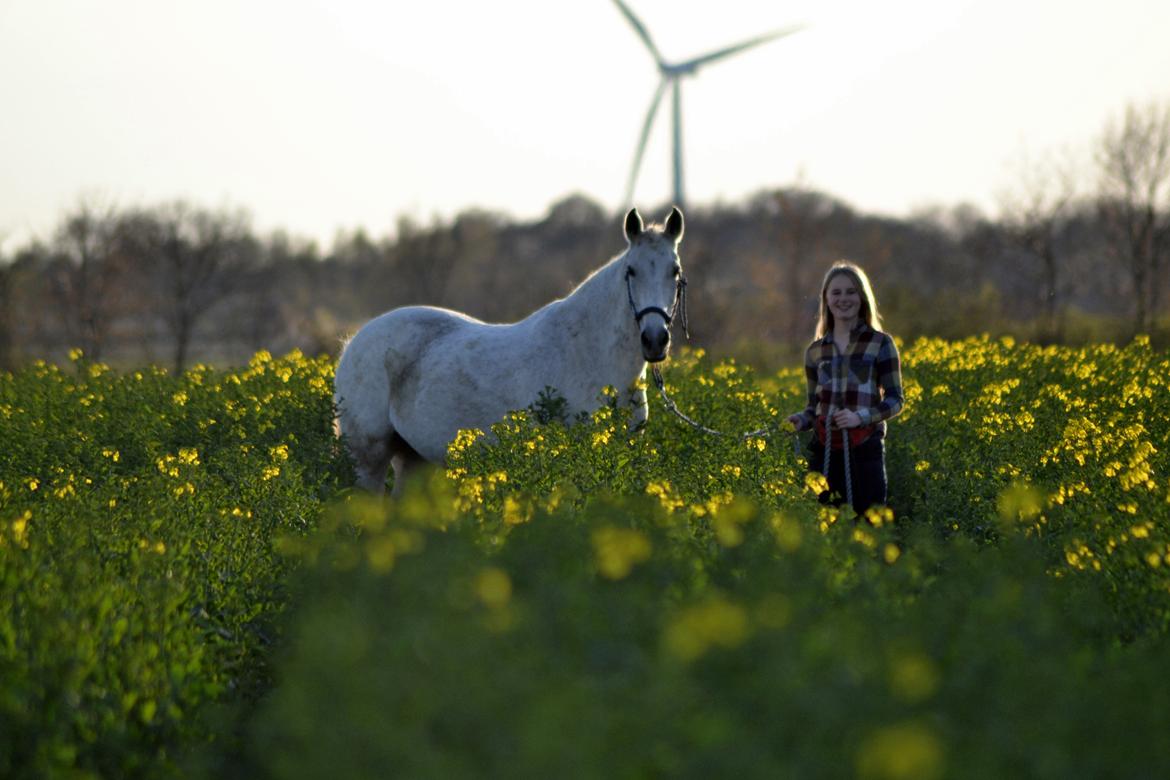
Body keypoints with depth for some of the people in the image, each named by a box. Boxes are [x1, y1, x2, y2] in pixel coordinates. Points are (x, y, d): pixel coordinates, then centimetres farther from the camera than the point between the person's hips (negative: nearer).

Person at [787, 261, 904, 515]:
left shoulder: (880, 343, 3)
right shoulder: (815, 350, 14)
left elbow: (895, 400, 0)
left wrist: (860, 416, -16)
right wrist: (801, 420, -2)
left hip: (865, 449, -3)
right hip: (824, 451, 3)